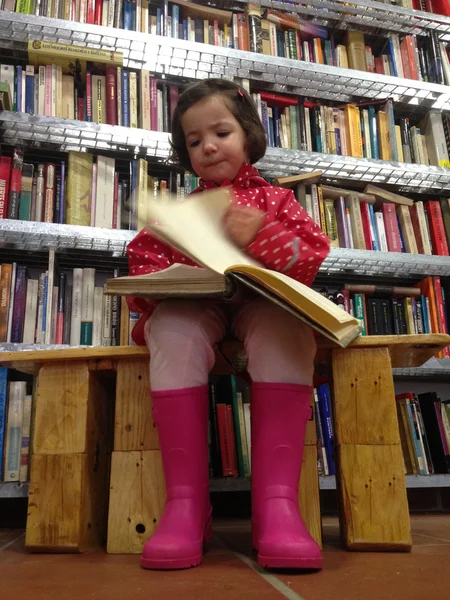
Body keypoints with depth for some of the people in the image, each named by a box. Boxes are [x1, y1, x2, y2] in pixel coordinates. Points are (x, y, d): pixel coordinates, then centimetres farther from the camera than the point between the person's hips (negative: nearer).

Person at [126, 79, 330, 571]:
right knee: (172, 328, -35)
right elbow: (143, 259, 15)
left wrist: (262, 234, -14)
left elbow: (313, 257, 5)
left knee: (284, 325, -36)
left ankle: (277, 502, -39)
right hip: (193, 305, 1)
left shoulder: (273, 199, 18)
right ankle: (185, 503, -35)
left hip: (261, 303, -1)